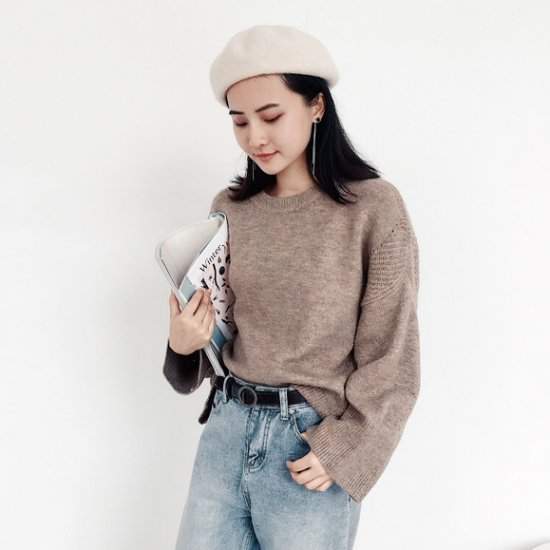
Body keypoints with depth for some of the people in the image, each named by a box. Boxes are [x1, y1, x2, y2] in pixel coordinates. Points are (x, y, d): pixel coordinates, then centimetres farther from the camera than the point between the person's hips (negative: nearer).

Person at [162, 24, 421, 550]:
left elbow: (391, 356, -7)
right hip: (226, 428, 4)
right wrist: (183, 343, -8)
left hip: (312, 442, -4)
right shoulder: (229, 208, 4)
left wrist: (341, 451, -12)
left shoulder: (374, 206, -9)